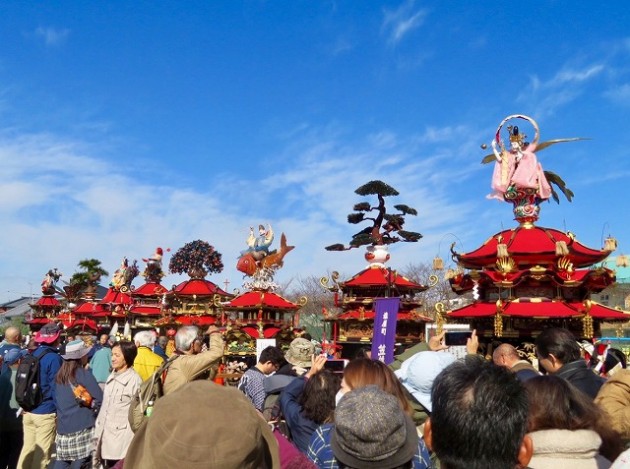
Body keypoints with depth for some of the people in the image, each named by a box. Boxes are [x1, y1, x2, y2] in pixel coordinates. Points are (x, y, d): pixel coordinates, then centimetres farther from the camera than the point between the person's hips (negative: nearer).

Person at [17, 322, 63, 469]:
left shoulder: (31, 355, 7)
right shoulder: (54, 358, -15)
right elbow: (56, 388, -15)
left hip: (28, 411, 7)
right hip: (46, 413, -7)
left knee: (28, 448, 14)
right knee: (42, 452, 3)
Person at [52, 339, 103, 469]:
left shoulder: (60, 375, 8)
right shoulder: (84, 374, -10)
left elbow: (57, 401, 19)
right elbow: (100, 399, -13)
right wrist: (90, 404, 4)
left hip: (63, 427, 6)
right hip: (82, 427, -6)